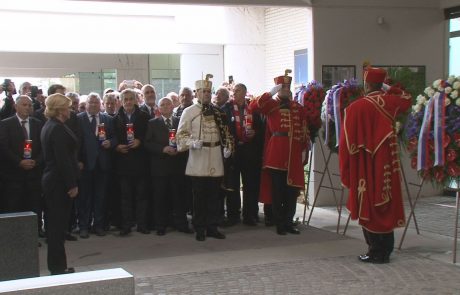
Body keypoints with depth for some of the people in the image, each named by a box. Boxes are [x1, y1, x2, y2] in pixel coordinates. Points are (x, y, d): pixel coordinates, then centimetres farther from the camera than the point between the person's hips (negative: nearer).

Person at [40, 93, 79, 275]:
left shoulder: (49, 126, 13)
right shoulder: (58, 129, -17)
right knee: (58, 224, -3)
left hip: (51, 180, 10)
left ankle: (57, 266, 21)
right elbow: (63, 159, -21)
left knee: (56, 224, 14)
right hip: (59, 183, -10)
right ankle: (58, 266, 4)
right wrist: (72, 185, -18)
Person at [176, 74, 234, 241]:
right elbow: (181, 135, -5)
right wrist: (193, 143, -22)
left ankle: (212, 227, 17)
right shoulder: (189, 112, -1)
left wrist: (228, 147, 2)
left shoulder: (218, 112, 13)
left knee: (214, 195, 8)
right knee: (199, 196, 1)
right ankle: (199, 229, 10)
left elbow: (225, 132, 17)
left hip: (216, 160, 4)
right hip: (198, 160, -4)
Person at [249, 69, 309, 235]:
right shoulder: (271, 105, 2)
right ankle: (279, 224, 12)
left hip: (294, 155, 4)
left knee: (292, 190, 8)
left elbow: (304, 131, 14)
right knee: (277, 191, 2)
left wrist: (304, 149, 7)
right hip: (276, 154, -4)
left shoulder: (299, 108, 13)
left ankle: (288, 222, 20)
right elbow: (253, 107, -14)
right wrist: (271, 93, -16)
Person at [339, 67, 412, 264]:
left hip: (366, 167, -4)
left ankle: (376, 252, 4)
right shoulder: (391, 101, 1)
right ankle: (386, 251, 18)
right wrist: (388, 89, 21)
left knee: (369, 207, 3)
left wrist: (345, 169, -3)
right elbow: (407, 99, 27)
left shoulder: (356, 107, -13)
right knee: (387, 204, 12)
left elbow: (347, 141, -11)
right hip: (388, 165, 5)